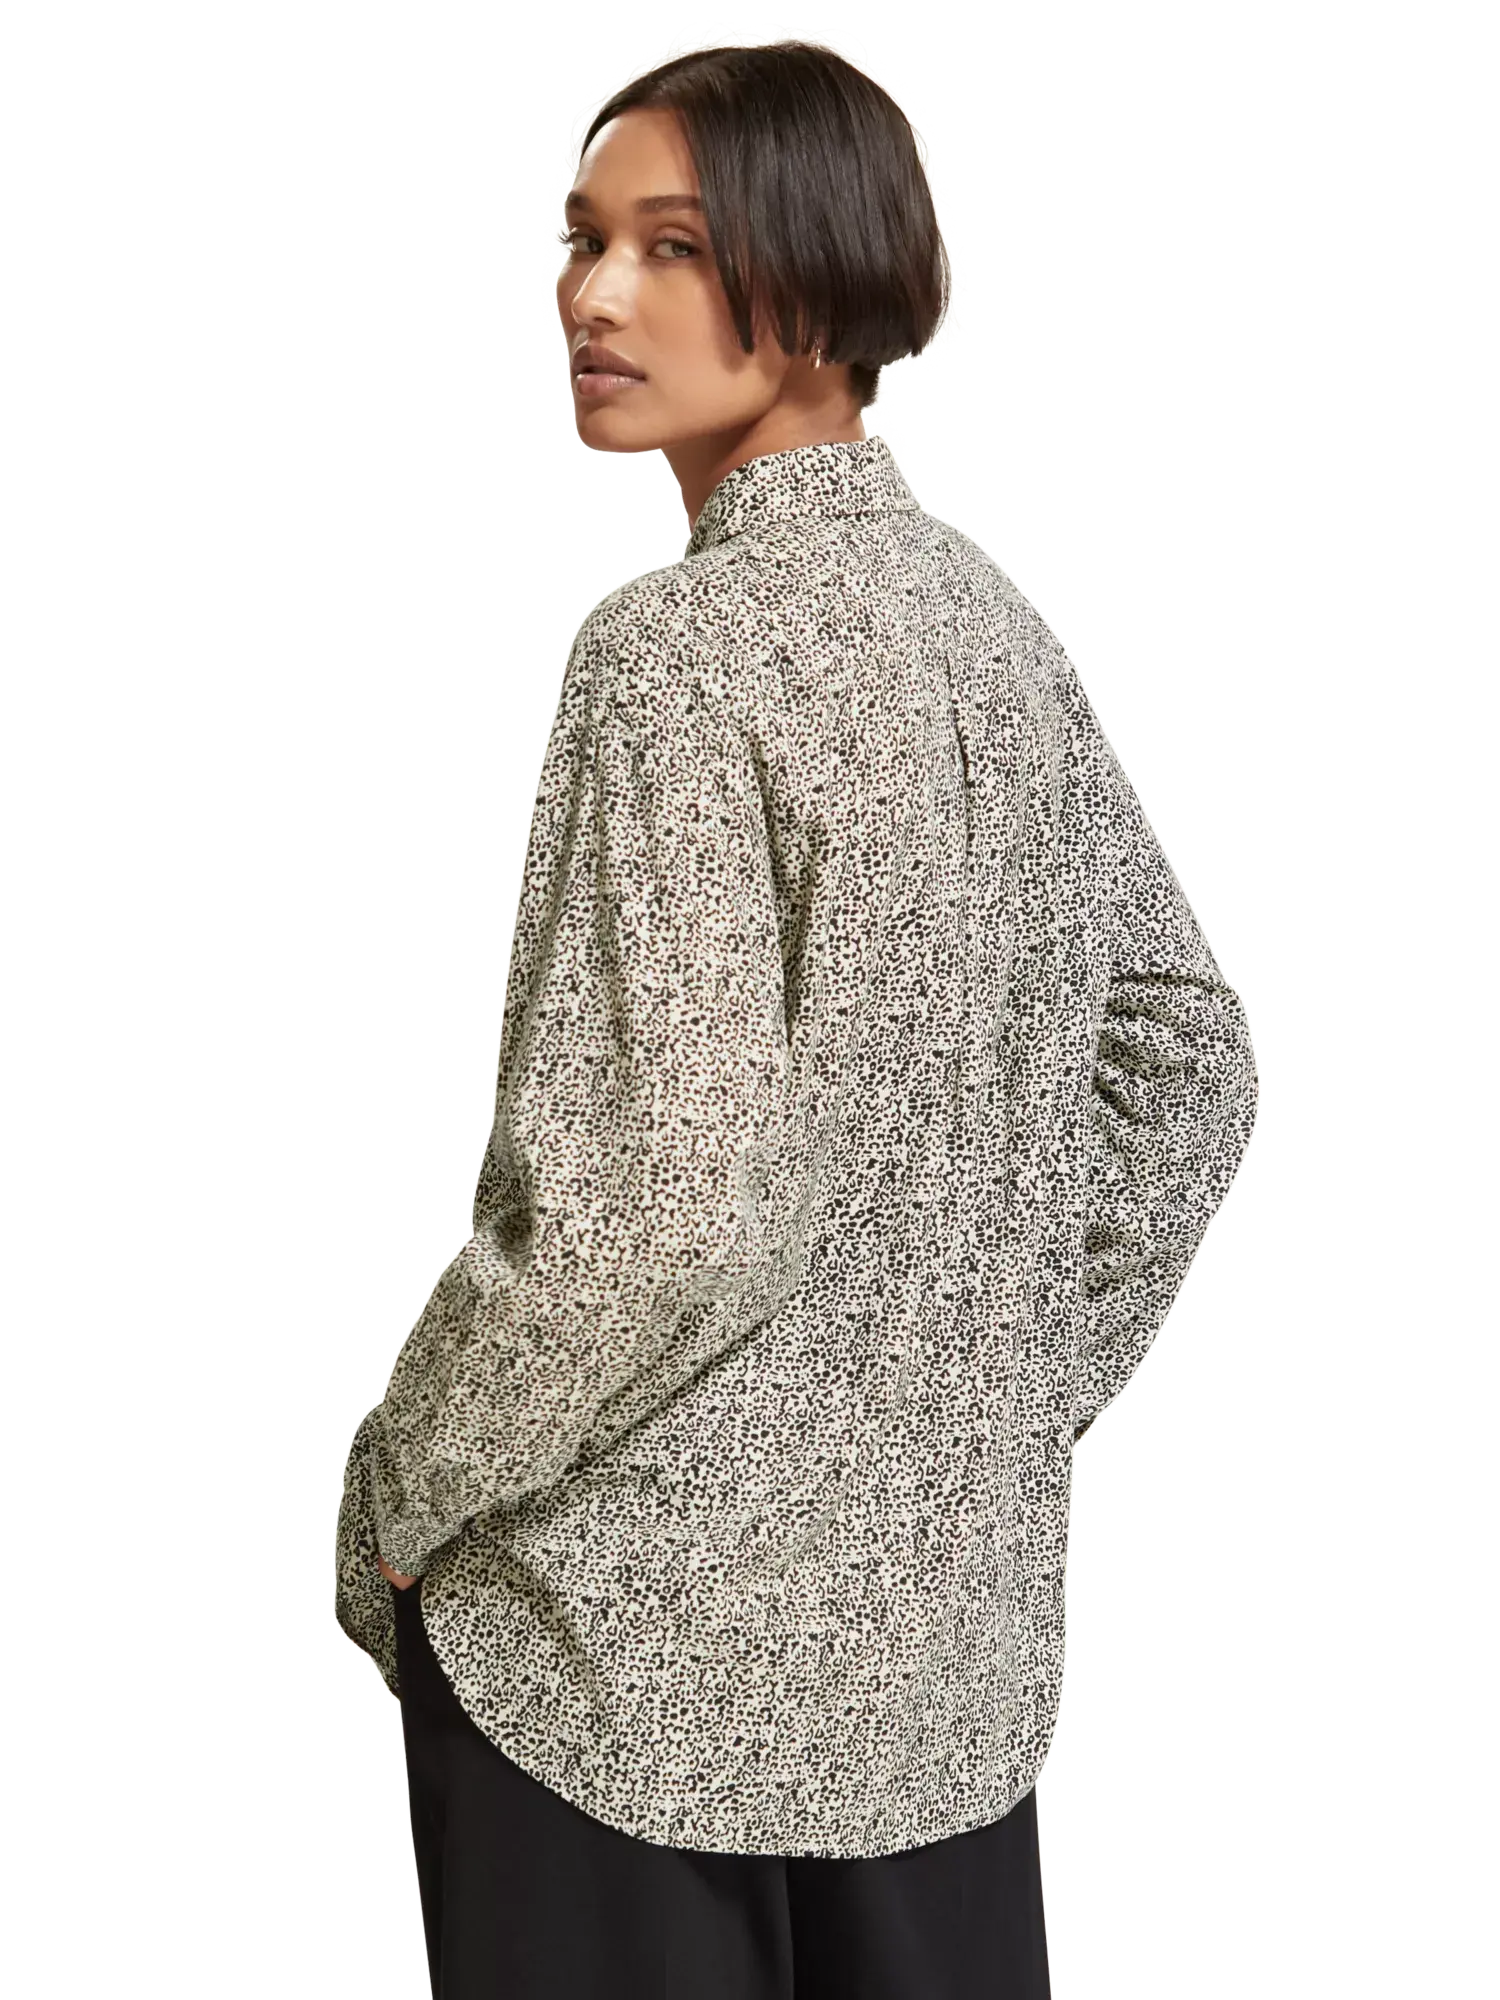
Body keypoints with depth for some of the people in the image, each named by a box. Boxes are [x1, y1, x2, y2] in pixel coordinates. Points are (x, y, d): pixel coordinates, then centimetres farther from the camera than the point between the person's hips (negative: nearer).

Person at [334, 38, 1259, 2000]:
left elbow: (673, 1211, -24)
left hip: (642, 1638, -7)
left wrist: (402, 1490, -10)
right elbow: (1187, 1067, 12)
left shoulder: (680, 645, -18)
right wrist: (1014, 1394, 15)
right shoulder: (993, 615, 4)